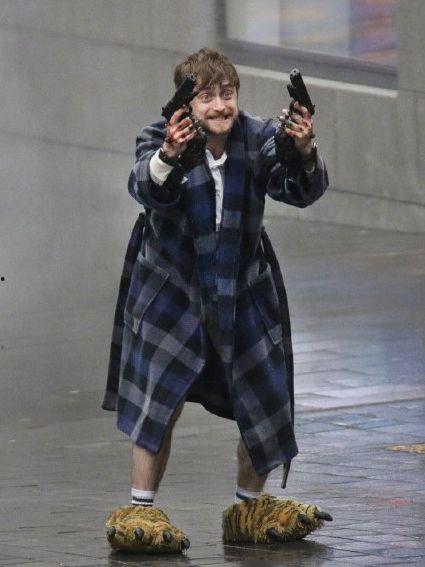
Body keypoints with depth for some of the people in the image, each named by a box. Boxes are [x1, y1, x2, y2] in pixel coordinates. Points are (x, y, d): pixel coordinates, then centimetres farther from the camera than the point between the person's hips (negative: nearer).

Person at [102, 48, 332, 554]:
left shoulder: (259, 140, -10)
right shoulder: (161, 140, -16)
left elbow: (301, 191, -21)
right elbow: (148, 189, -35)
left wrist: (303, 155, -43)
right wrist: (168, 158, -57)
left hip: (244, 291, 3)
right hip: (172, 285, -3)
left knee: (264, 398, 7)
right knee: (160, 398, -8)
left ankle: (250, 507, 23)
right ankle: (140, 510, 1)